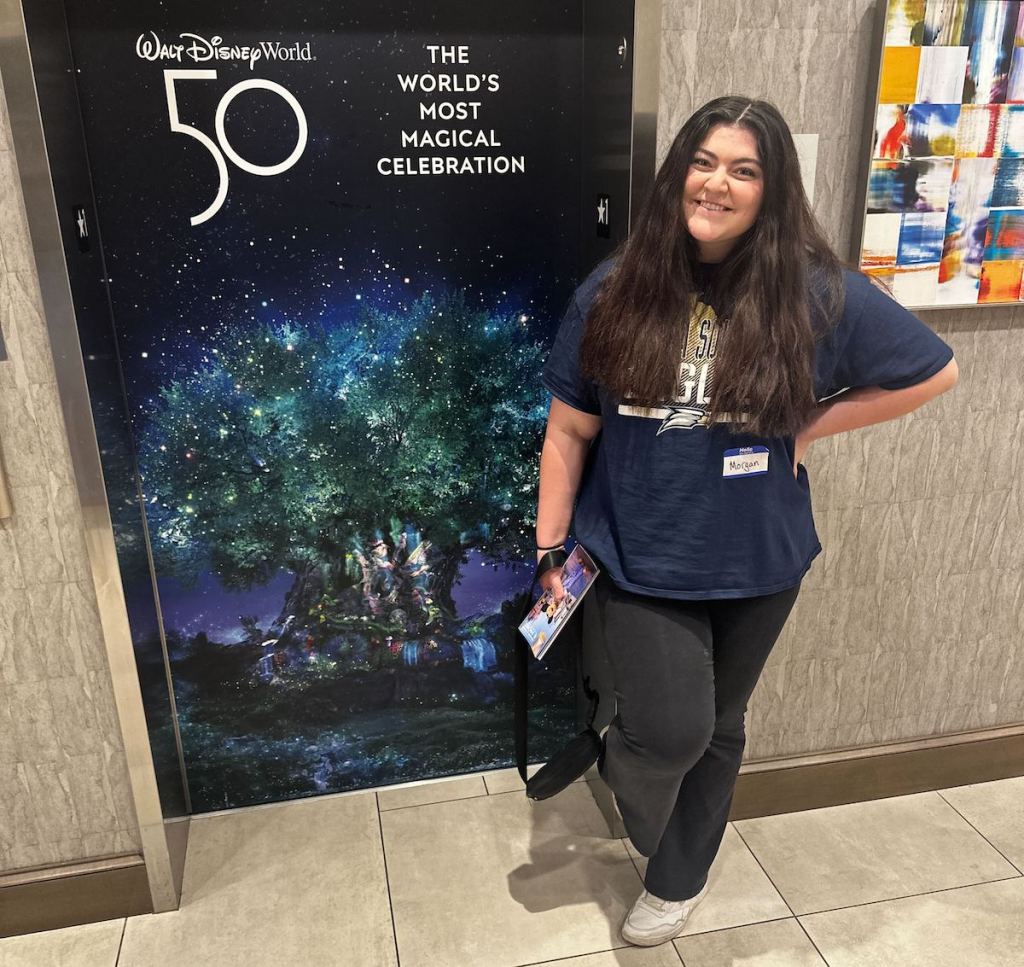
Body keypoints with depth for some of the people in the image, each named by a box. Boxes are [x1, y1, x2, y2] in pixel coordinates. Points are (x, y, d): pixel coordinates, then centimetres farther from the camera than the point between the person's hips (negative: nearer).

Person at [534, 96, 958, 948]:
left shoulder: (819, 295, -10)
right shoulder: (613, 294, -7)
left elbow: (934, 371, 2)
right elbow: (569, 431, -2)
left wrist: (808, 427, -8)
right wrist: (550, 548, -2)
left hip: (756, 563, 1)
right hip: (640, 557, -1)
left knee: (718, 727, 17)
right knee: (671, 728, -9)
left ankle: (677, 879, 44)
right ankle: (624, 764, 32)